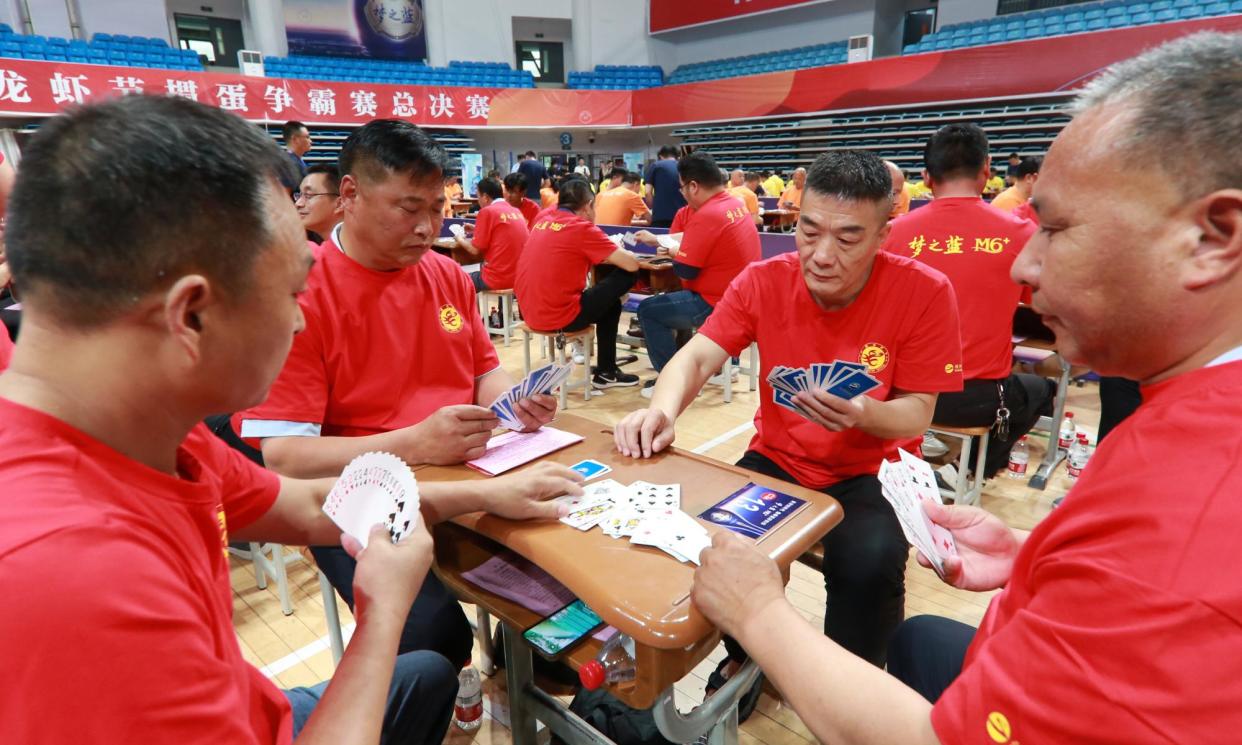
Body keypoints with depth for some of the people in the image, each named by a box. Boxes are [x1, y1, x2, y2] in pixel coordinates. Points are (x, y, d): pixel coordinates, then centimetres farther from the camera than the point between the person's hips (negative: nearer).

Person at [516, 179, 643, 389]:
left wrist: (602, 256, 19)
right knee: (626, 275, 8)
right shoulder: (582, 227, -9)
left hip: (529, 313, 8)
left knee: (607, 299, 25)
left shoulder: (544, 219, 10)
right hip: (559, 317, -8)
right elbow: (631, 264, -8)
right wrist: (619, 253, 13)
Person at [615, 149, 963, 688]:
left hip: (870, 472, -2)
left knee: (871, 564, -30)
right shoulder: (765, 281, -10)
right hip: (777, 459, 2)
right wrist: (663, 409, -34)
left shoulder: (923, 292, -15)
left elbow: (917, 414, -10)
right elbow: (696, 358, -12)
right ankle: (743, 655, 13)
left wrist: (863, 414, -33)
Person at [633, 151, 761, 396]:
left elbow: (685, 271, -18)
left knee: (647, 310, 2)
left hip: (718, 305, -10)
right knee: (676, 295, 31)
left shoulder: (707, 215, -22)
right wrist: (657, 240, 19)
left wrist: (673, 253, 3)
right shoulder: (735, 204, 7)